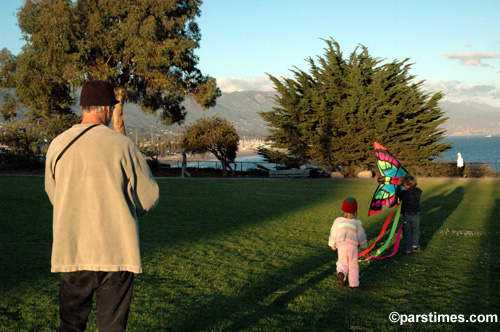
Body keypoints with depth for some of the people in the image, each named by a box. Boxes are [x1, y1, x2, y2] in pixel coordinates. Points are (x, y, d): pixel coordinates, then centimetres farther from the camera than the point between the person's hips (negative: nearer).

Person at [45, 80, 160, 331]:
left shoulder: (58, 145, 1)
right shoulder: (122, 145, -9)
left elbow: (54, 196, 14)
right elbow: (149, 198, -3)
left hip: (70, 251, 3)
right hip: (116, 251, -3)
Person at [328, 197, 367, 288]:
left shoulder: (338, 221, -4)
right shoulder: (357, 223, -6)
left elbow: (333, 234, 4)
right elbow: (361, 236, 4)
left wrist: (332, 244, 19)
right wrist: (363, 244, 23)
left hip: (341, 246, 1)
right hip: (353, 246, -1)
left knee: (342, 263, 15)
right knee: (353, 265, 12)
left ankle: (341, 274, -16)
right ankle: (353, 283, 14)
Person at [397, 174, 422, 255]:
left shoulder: (404, 193, -15)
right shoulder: (419, 192, -6)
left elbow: (398, 194, 4)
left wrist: (399, 185, 14)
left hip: (406, 215, -3)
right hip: (416, 215, 3)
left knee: (406, 232, 5)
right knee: (415, 231, 20)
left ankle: (407, 249, 3)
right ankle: (415, 246, 25)